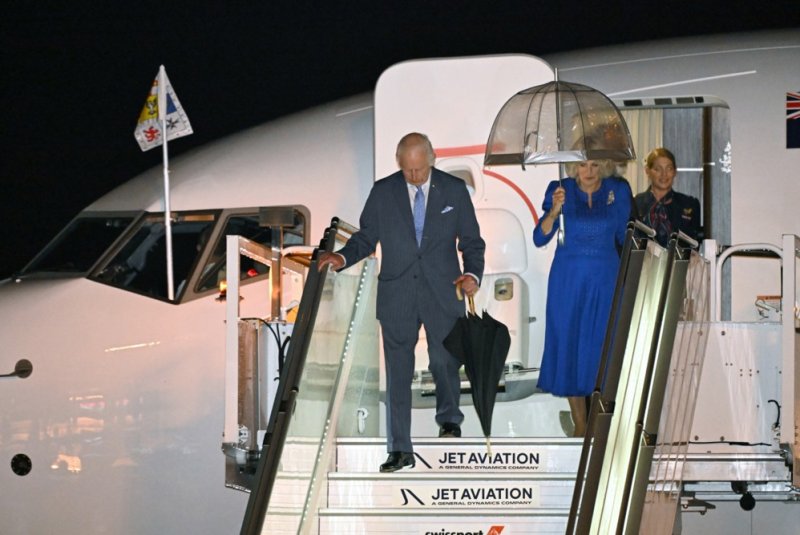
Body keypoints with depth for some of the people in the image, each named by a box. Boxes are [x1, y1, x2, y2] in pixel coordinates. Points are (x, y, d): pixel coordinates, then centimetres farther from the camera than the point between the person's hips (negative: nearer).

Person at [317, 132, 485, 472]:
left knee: (445, 361, 2)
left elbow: (472, 241, 6)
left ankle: (449, 418, 34)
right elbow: (366, 237, 6)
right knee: (398, 372, 1)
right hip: (397, 295, 1)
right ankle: (400, 450, 7)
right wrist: (342, 257, -13)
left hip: (442, 294, -1)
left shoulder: (454, 190, 3)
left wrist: (473, 273, -12)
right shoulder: (383, 192, 4)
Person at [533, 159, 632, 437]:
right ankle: (580, 426, 11)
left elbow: (626, 236, 9)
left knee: (602, 348, 0)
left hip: (605, 278, 0)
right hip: (568, 278, 0)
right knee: (569, 345, 2)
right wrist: (554, 211, -23)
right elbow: (540, 239, -8)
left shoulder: (618, 190, -1)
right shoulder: (561, 190, -3)